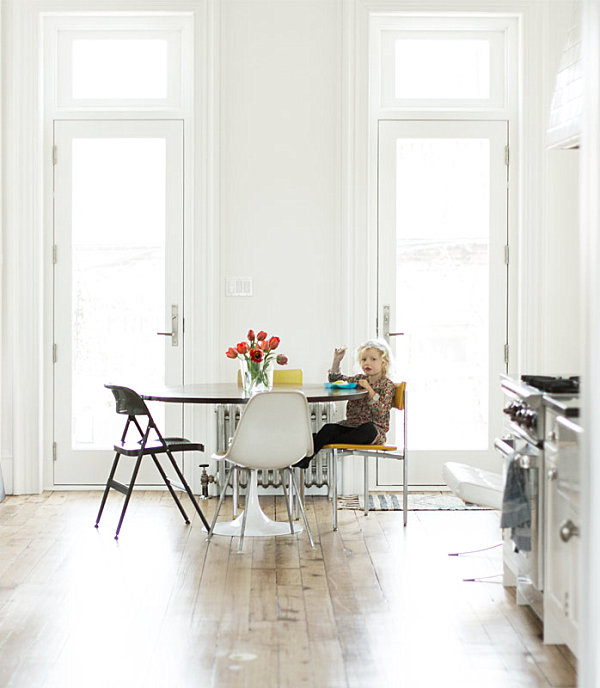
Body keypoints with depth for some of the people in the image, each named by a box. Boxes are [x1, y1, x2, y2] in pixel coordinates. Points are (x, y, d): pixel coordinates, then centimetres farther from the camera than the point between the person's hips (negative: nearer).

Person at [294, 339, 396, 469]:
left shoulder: (387, 385, -2)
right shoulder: (359, 379, 15)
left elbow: (380, 413, -14)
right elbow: (336, 380, 24)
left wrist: (370, 390, -24)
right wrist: (336, 361, 10)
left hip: (373, 427, -6)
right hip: (351, 424, 6)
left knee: (368, 430, -40)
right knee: (329, 428, -24)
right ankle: (306, 456, -39)